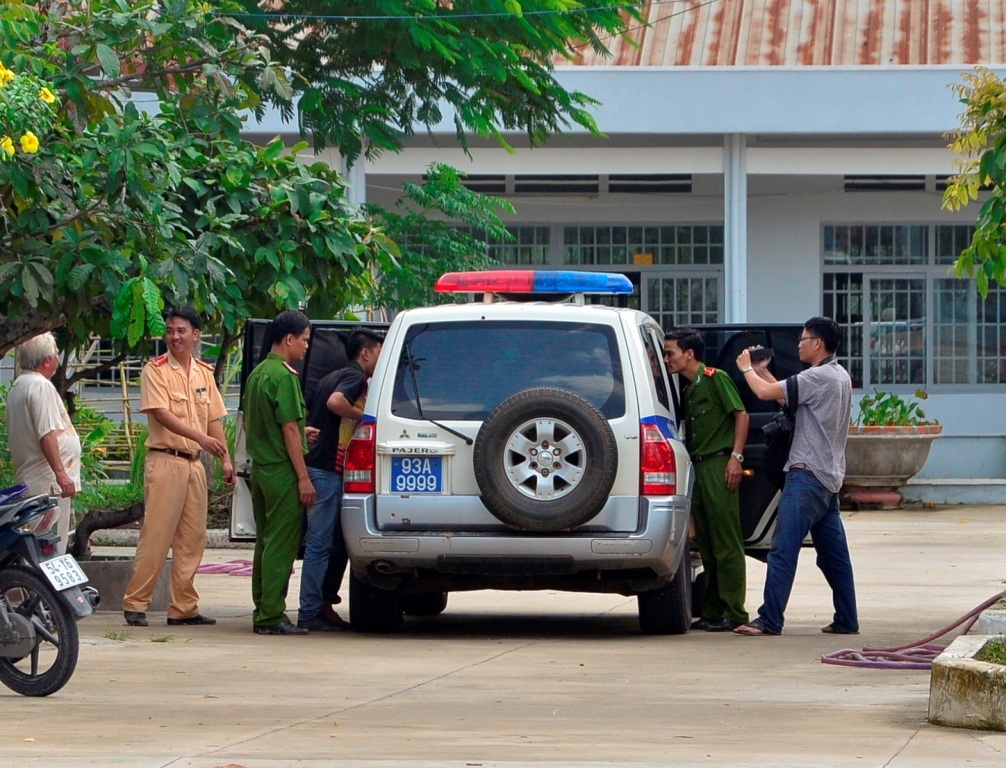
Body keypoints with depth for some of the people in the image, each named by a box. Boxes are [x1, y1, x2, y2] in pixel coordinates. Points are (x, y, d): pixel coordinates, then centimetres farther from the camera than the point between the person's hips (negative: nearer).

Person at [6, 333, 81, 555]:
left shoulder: (18, 387, 18)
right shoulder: (41, 386, -13)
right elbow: (47, 434, -22)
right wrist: (60, 472, -24)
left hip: (26, 477, 10)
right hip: (47, 481, -10)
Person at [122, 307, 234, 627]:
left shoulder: (204, 372, 14)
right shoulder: (156, 370, -5)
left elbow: (214, 419, 16)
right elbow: (162, 414, -17)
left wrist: (226, 459, 7)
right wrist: (200, 437, -27)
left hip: (195, 463, 6)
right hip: (165, 460, -6)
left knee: (192, 539, 6)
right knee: (156, 535, -9)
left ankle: (183, 607, 10)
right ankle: (135, 604, -4)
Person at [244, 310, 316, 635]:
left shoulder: (257, 373, 14)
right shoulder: (284, 376, -14)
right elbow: (289, 429, -18)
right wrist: (303, 477, -16)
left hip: (260, 467, 9)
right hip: (282, 470, -9)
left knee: (266, 543, 14)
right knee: (281, 545, -7)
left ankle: (262, 611, 17)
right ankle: (271, 617, -8)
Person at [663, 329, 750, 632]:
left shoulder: (715, 379, -5)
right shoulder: (687, 389, 18)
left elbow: (741, 414, -9)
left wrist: (736, 456, -16)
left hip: (718, 464, -9)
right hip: (697, 467, 9)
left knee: (726, 544, -8)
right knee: (706, 544, 9)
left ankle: (733, 613, -8)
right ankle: (712, 612, 13)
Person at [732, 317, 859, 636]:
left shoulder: (818, 377, -15)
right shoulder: (839, 377, 16)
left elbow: (766, 393, -16)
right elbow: (787, 397, 22)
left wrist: (747, 369, 2)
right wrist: (762, 371, 21)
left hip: (807, 475, -10)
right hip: (829, 476, 10)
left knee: (783, 549, -10)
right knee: (833, 553, 12)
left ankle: (770, 620, -13)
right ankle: (846, 620, 14)